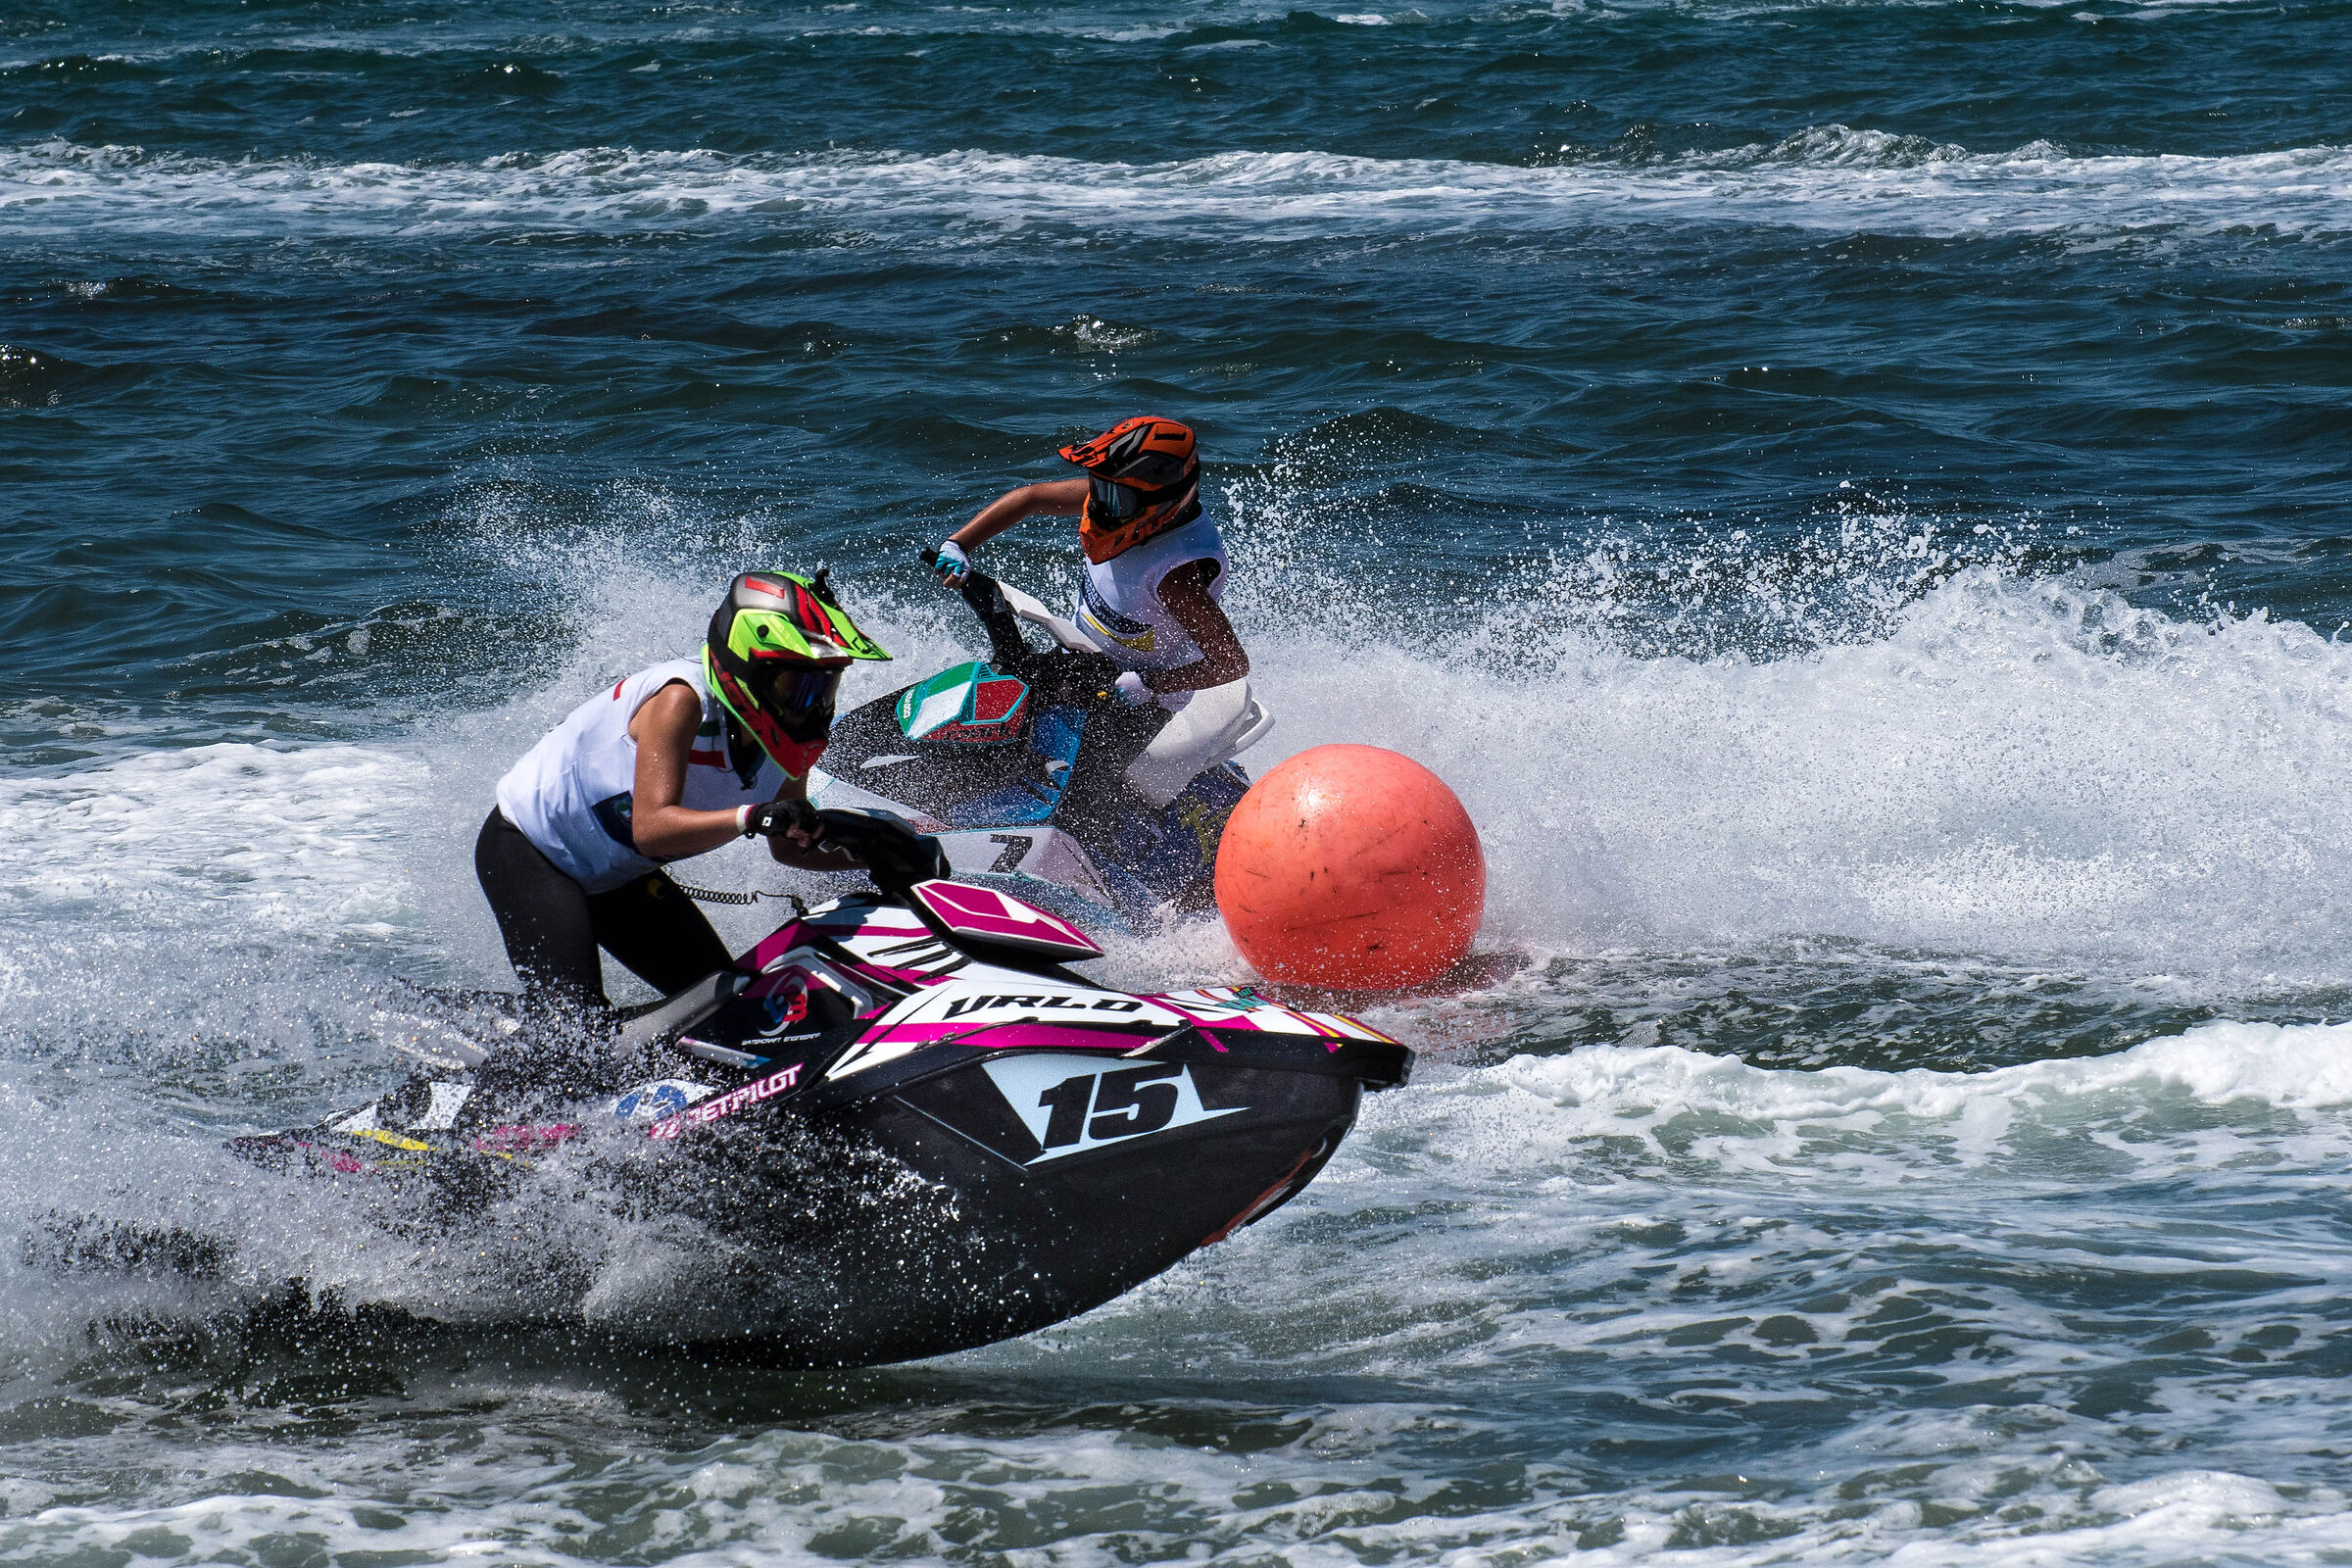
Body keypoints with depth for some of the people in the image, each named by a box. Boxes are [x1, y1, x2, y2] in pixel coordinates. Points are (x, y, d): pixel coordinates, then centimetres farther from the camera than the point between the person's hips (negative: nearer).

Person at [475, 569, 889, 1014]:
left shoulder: (789, 742, -10)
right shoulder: (683, 699, -31)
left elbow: (789, 846, 6)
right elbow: (650, 828, -41)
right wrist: (751, 818, -54)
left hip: (617, 877, 8)